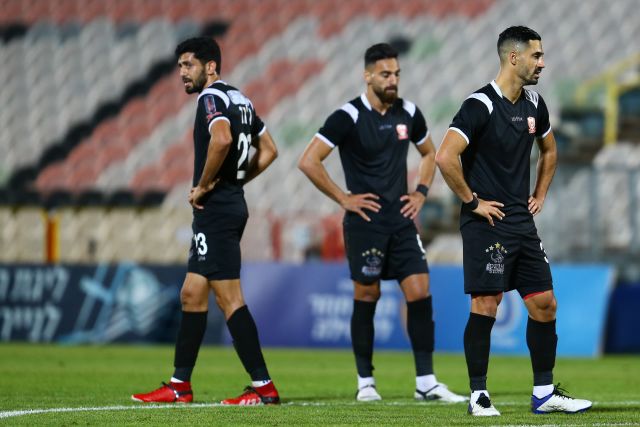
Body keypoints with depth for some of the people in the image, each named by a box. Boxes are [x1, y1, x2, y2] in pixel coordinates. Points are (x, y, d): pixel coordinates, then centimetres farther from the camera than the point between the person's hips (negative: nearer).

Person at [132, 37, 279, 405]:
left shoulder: (211, 97, -12)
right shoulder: (240, 99, 16)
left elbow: (222, 138, -31)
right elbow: (269, 150, 22)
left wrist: (205, 185, -19)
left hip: (216, 208, -10)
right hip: (233, 203, 10)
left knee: (229, 297, -9)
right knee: (192, 294, 14)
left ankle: (263, 386, -10)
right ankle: (180, 385, 18)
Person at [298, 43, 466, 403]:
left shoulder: (409, 113, 6)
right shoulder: (349, 117, -11)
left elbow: (429, 153, 25)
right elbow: (308, 162, -13)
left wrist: (422, 191, 10)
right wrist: (343, 198, -11)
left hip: (402, 221, 4)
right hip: (365, 222, -4)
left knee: (420, 292, -4)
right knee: (367, 296, 2)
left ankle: (426, 383, 0)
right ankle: (366, 383, 13)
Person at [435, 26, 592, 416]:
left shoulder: (534, 105, 10)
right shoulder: (480, 106, -15)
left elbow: (549, 150, 29)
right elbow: (445, 158, -23)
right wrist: (472, 201, -16)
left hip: (523, 222, 7)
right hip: (487, 223, -7)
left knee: (544, 304, 5)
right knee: (485, 305, -7)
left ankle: (545, 393, 13)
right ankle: (479, 395, 1)